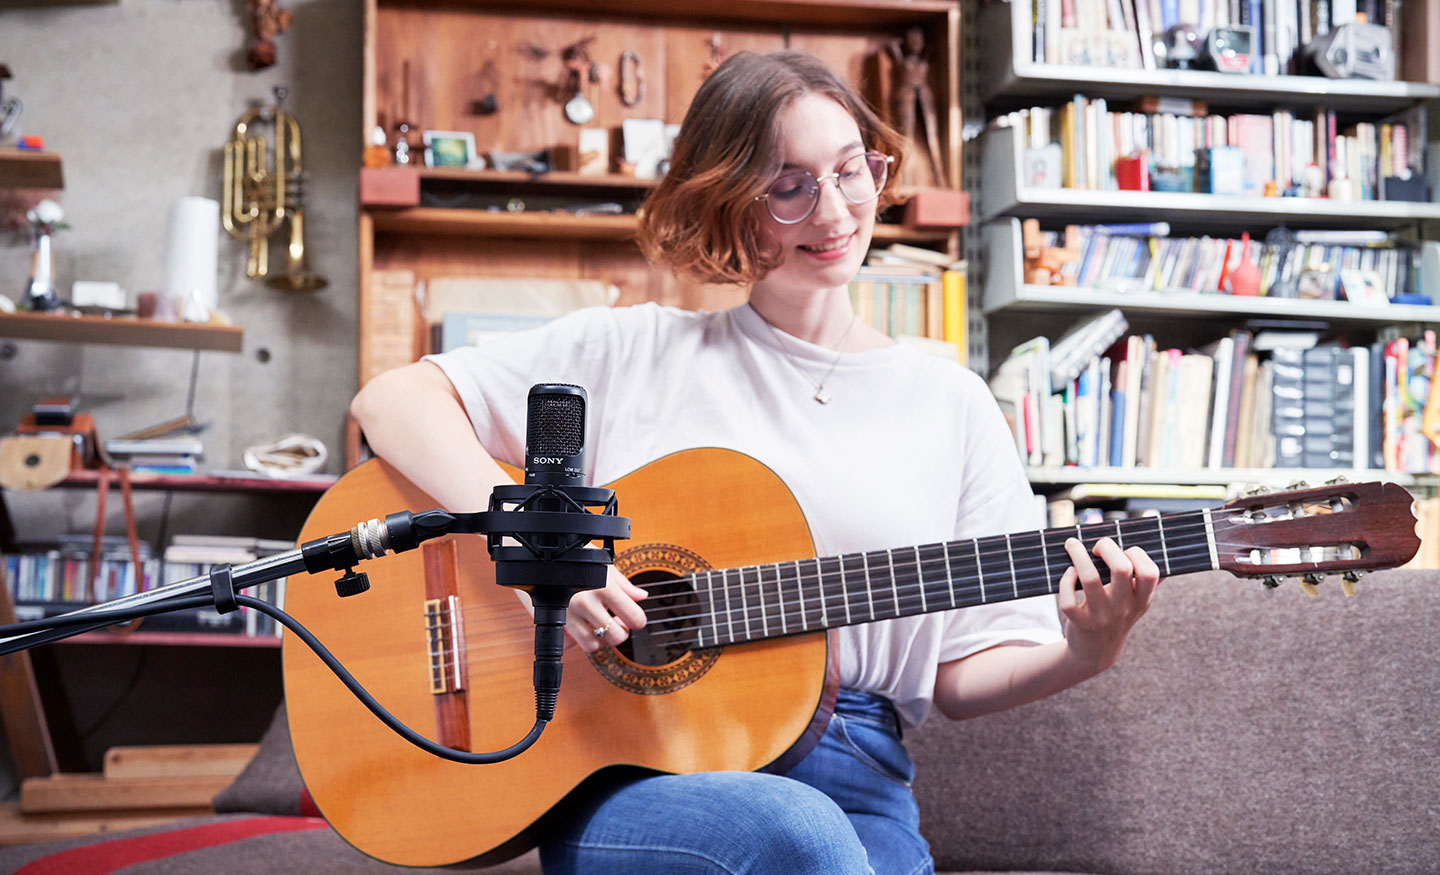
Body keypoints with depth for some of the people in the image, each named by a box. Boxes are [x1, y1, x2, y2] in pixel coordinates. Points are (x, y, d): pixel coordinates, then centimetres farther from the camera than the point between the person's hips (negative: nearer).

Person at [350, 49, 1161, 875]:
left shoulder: (951, 403, 12)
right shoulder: (637, 352, 5)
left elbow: (962, 673, 11)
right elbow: (395, 399, -1)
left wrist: (1081, 655, -11)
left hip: (850, 782, 3)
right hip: (619, 771, -2)